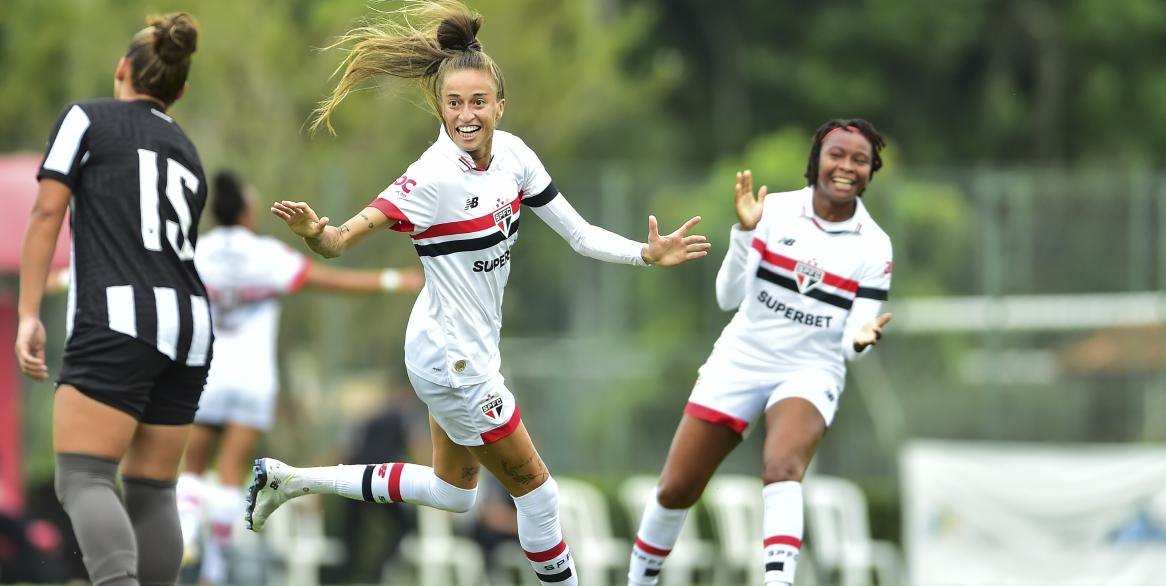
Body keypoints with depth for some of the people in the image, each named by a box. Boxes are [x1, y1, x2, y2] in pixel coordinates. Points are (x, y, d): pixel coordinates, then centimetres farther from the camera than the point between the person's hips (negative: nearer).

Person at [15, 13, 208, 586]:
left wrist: (28, 314, -3)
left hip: (118, 323, -6)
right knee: (151, 491, 11)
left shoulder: (87, 119, 7)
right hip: (190, 327, 6)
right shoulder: (187, 153, 24)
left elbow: (46, 212, -2)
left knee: (83, 480, -13)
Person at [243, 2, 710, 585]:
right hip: (455, 361, -9)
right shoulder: (435, 177, -25)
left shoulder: (511, 153, -4)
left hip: (469, 351, 9)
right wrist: (314, 232, -48)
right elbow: (341, 240, -27)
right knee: (534, 487, 2)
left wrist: (648, 253, -9)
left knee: (454, 491, 24)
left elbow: (579, 233, 2)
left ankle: (288, 478, 30)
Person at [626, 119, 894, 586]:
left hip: (810, 372, -2)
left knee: (783, 469, -32)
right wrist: (745, 231, -21)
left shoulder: (874, 247, -5)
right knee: (676, 490, 3)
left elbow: (849, 346, -6)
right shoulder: (775, 211, -6)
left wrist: (860, 339, -30)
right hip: (740, 362, 2)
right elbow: (728, 296, -8)